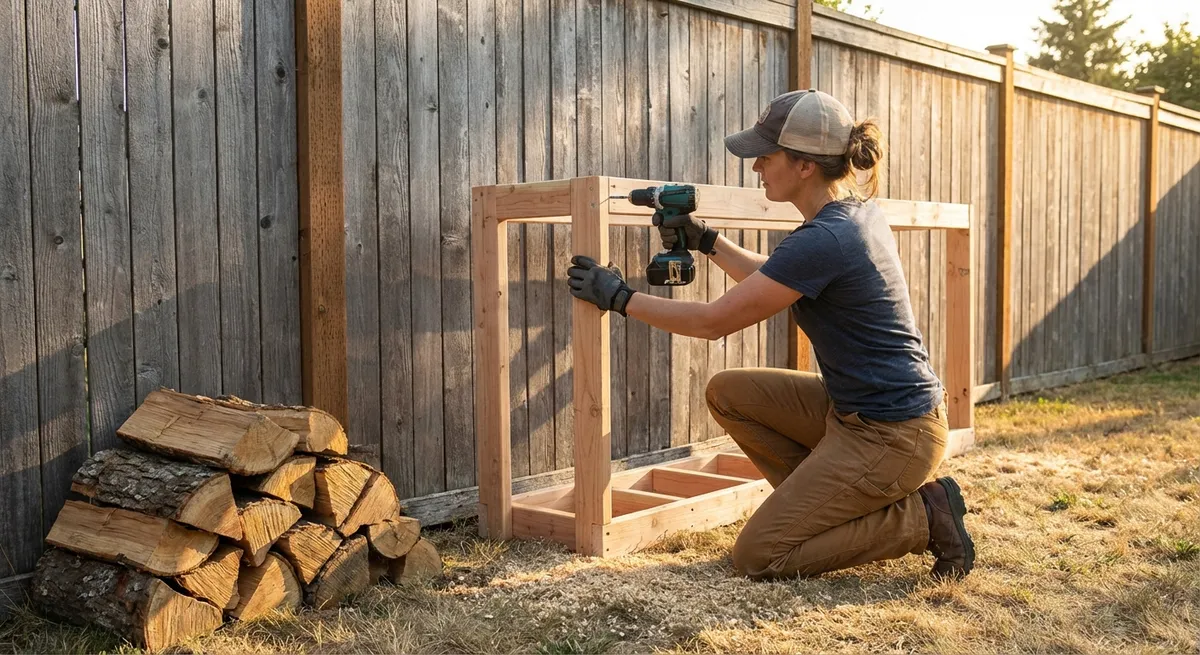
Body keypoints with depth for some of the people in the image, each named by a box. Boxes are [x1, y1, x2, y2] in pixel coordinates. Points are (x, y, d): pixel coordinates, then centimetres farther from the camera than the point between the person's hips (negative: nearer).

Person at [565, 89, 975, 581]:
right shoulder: (856, 211, 4)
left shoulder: (822, 241, -24)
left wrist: (619, 297, -6)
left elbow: (712, 322, -16)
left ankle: (921, 517, 0)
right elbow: (772, 281, 21)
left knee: (757, 557, -3)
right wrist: (706, 241, 12)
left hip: (890, 436, -9)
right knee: (727, 393, 10)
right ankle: (835, 505, 12)